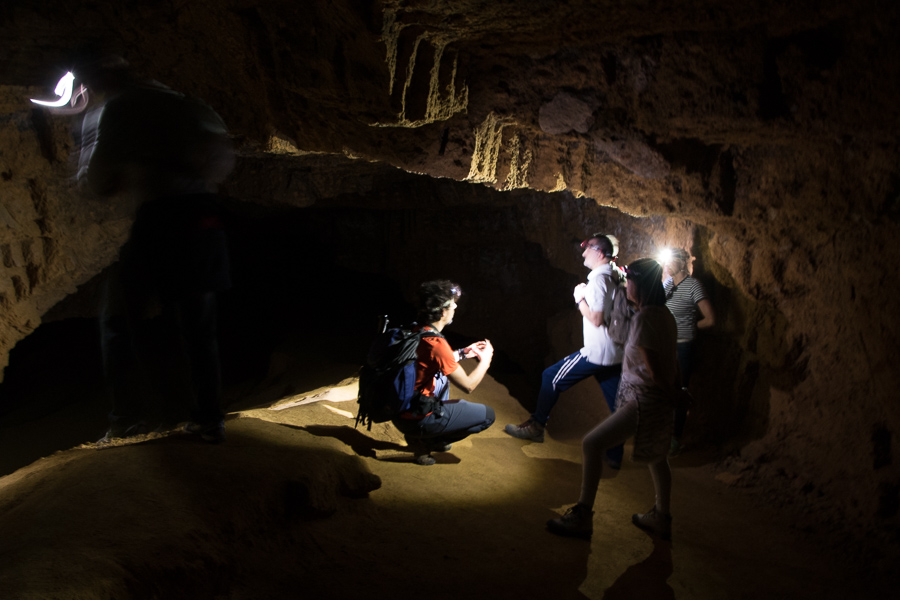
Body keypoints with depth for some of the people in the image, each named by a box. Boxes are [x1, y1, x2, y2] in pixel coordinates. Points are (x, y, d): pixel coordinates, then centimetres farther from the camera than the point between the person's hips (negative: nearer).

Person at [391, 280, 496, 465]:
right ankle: (423, 440, 1)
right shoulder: (436, 344, -24)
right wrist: (485, 359, 0)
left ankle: (423, 436, 19)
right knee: (488, 414, 1)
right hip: (415, 420, -8)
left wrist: (463, 353, 21)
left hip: (400, 410, 9)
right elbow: (468, 386, -15)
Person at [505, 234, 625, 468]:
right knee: (617, 405, 9)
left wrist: (580, 299, -9)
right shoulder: (615, 277, 12)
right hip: (615, 354, 9)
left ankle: (536, 425, 15)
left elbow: (596, 319, -21)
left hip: (597, 352, -9)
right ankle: (615, 455, 15)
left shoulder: (598, 279, -15)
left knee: (551, 377, 5)